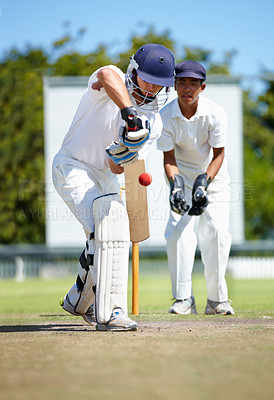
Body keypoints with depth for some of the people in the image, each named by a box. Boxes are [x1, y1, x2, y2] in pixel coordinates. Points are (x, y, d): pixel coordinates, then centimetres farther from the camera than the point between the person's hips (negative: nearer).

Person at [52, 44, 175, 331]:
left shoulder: (153, 123, -2)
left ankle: (78, 301, 45)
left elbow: (117, 169, -8)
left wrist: (120, 153, -31)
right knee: (109, 223, -27)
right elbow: (107, 74, -47)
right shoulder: (110, 86, -17)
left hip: (105, 177, 7)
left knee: (103, 241, 16)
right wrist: (129, 112, -59)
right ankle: (109, 312, -32)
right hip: (72, 167, -7)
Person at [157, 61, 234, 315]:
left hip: (213, 177, 0)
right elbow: (169, 158, -16)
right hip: (183, 177, 0)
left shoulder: (215, 114, -20)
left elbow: (219, 154, -15)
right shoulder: (166, 116, -18)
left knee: (217, 235, -9)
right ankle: (183, 299, -11)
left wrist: (205, 180, -31)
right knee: (179, 232, -15)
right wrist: (175, 183, -34)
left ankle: (217, 299, 4)